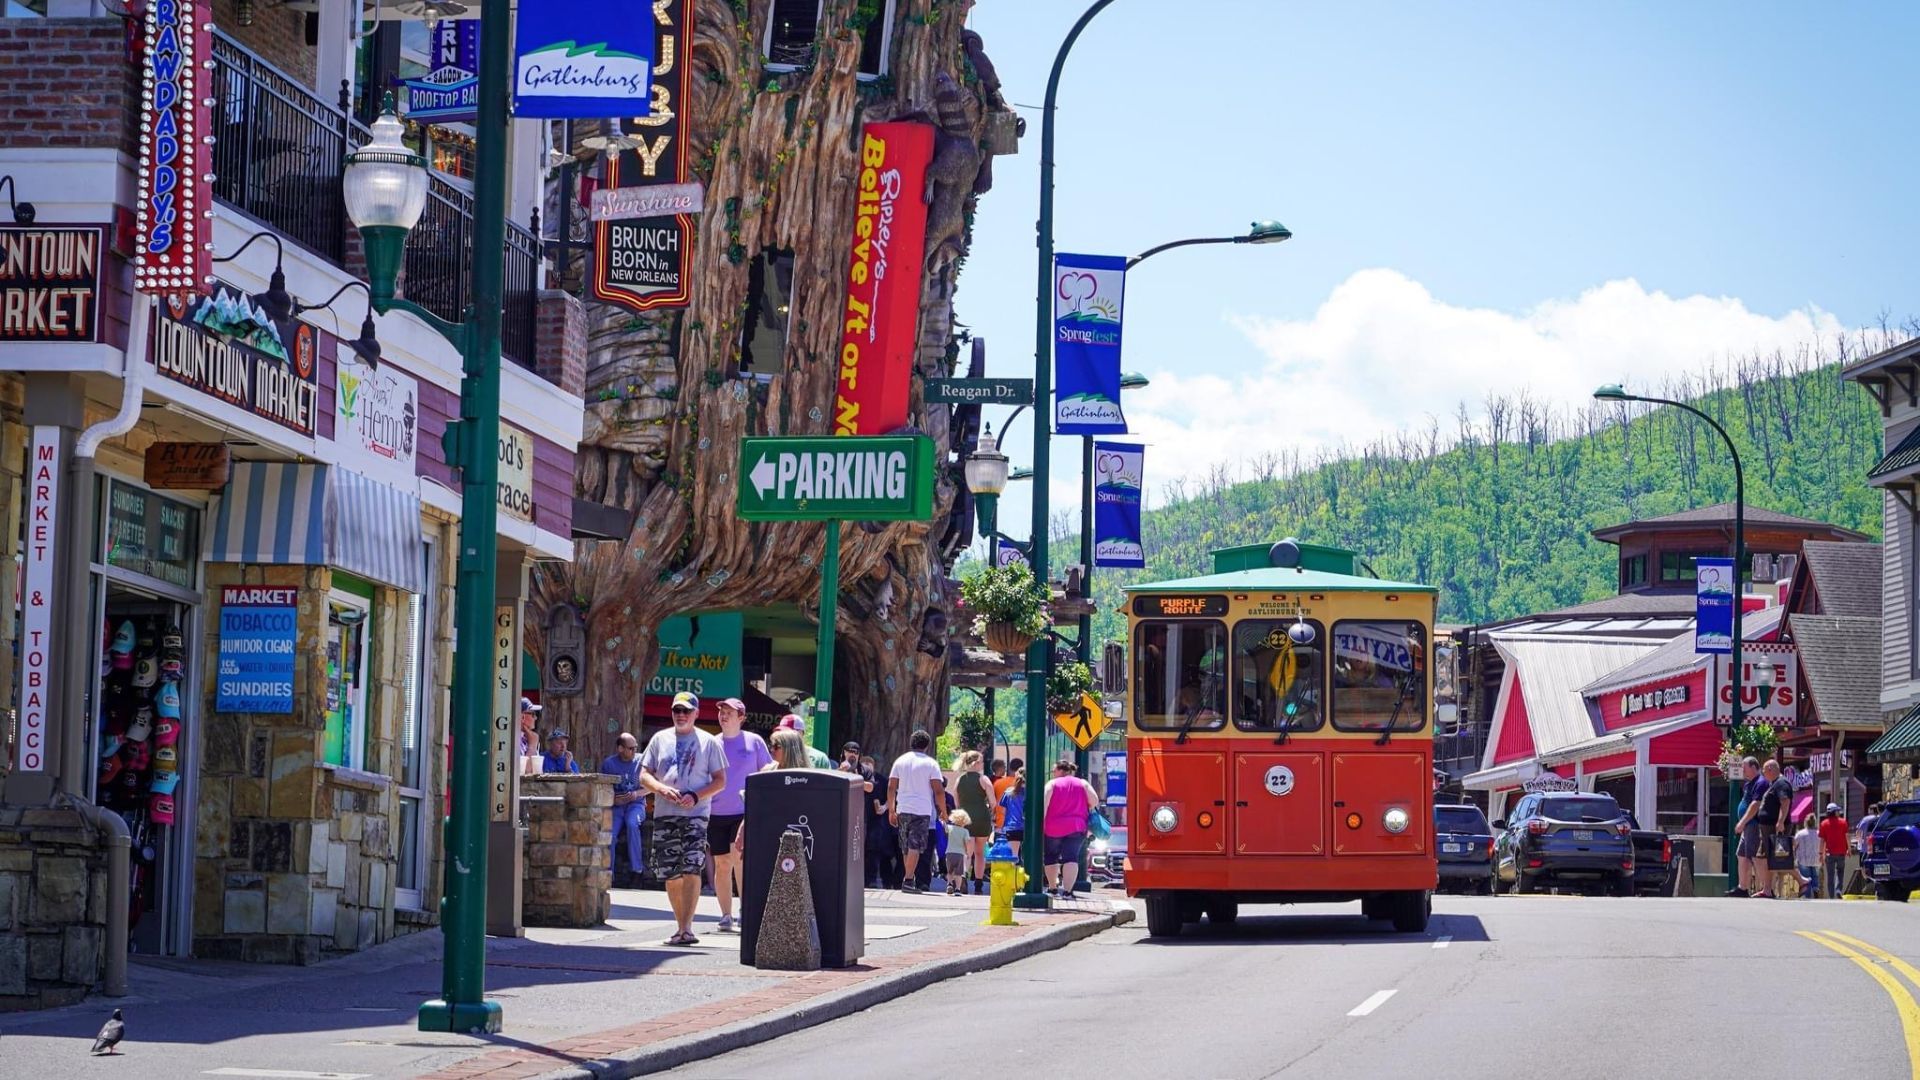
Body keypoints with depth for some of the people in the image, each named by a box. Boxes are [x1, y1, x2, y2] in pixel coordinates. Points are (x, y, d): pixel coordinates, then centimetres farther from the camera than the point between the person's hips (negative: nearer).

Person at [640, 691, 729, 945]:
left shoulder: (708, 742, 7)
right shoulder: (660, 739, 14)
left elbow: (720, 781, 5)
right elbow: (644, 775, 11)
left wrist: (696, 796, -12)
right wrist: (662, 789, -10)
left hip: (696, 815, -3)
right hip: (664, 815, 4)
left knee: (691, 870, -16)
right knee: (671, 874, 5)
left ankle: (686, 928, -19)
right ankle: (680, 925, 16)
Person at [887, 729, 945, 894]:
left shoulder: (900, 761, 9)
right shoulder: (930, 764, -2)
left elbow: (891, 787, 7)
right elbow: (938, 790, -7)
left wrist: (891, 810, 12)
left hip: (903, 810, 4)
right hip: (922, 811, -4)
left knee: (906, 848, 14)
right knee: (915, 846, -8)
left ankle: (909, 880, 19)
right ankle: (908, 881, -18)